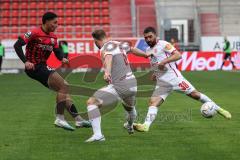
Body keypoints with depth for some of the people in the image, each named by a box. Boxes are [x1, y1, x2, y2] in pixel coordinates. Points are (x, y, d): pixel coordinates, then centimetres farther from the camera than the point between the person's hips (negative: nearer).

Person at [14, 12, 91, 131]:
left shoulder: (53, 37, 10)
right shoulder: (34, 33, -13)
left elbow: (57, 51, 18)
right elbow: (17, 45, -16)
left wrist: (62, 58, -5)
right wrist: (26, 61, -25)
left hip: (43, 67, 9)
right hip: (34, 68, -9)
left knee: (64, 88, 9)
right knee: (64, 86, -18)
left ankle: (78, 119, 15)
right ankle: (60, 119, -14)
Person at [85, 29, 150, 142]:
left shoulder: (105, 48, -7)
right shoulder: (119, 44, 15)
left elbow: (108, 58, -31)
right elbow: (133, 49, 35)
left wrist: (107, 72, -51)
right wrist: (146, 55, 54)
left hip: (118, 86, -8)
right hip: (132, 83, 8)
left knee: (91, 102, -12)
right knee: (129, 107, 38)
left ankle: (97, 134, -24)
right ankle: (130, 127, 67)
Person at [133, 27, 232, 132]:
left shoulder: (163, 44, -7)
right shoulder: (148, 50, 15)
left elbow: (178, 55, -18)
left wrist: (164, 62, -27)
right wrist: (155, 73, 14)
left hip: (174, 78, -6)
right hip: (161, 83, 6)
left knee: (195, 94, -3)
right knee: (153, 102, -12)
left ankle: (218, 109, 10)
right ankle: (146, 125, -23)